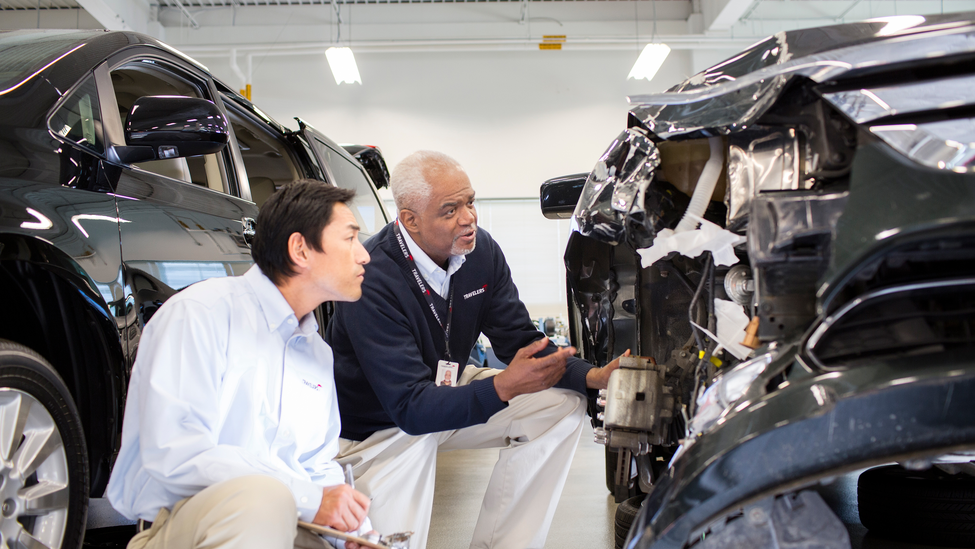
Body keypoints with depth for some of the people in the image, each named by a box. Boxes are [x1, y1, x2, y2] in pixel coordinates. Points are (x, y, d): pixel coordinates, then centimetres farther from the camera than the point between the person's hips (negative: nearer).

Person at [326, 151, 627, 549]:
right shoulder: (373, 281, -32)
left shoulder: (481, 251, -11)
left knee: (563, 404, -6)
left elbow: (519, 340, -5)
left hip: (450, 391, 7)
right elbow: (411, 407, -34)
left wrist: (592, 375, -22)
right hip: (379, 426, -6)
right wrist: (503, 387, -48)